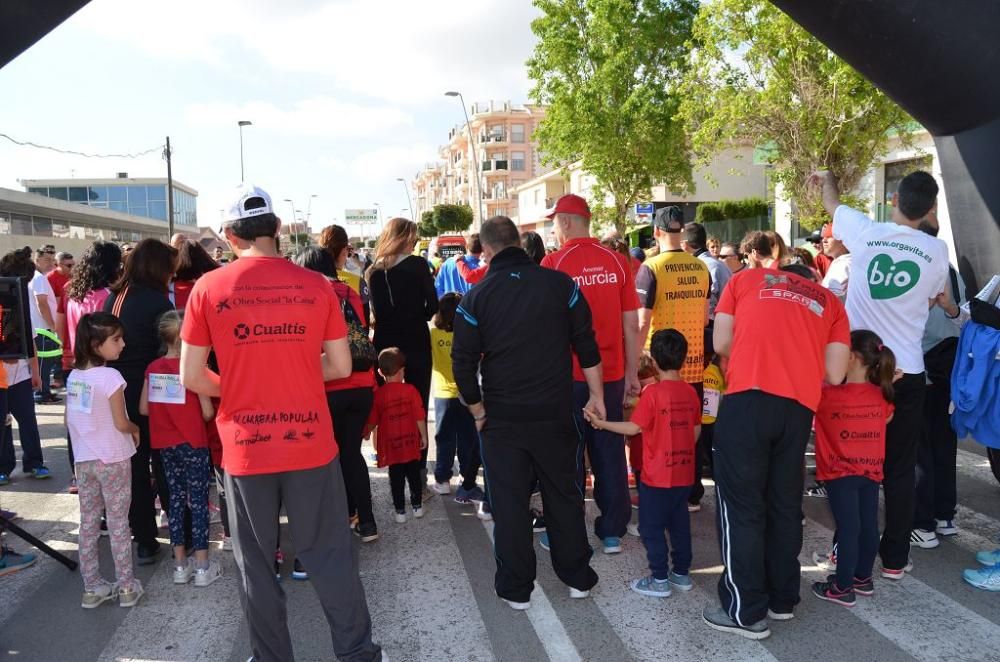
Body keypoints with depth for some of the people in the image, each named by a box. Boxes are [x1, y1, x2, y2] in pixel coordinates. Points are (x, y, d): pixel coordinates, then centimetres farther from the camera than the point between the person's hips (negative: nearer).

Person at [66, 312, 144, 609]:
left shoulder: (73, 377, 2)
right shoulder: (110, 377, -19)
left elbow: (70, 420, 8)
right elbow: (121, 424, -17)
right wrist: (137, 430, 2)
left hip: (84, 459, 6)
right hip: (113, 460, -6)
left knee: (88, 523, 12)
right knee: (118, 523, 4)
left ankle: (92, 587, 21)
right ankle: (126, 586, 13)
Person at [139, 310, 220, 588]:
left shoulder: (153, 368, -1)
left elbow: (143, 408, 4)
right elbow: (208, 413, -15)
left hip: (165, 445, 5)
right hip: (193, 444, -5)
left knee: (176, 499, 14)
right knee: (199, 502, 3)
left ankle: (180, 565, 20)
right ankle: (203, 567, 8)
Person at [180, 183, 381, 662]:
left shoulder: (208, 289, -5)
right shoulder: (315, 285, -4)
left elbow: (192, 377, -4)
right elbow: (340, 366, 1)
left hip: (245, 449, 0)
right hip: (310, 444, 1)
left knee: (256, 565, 14)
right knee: (331, 556, 12)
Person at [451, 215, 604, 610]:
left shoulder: (476, 298, -6)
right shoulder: (560, 284, -4)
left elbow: (463, 365, -4)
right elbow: (587, 347, -1)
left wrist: (478, 411, 8)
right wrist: (597, 396, 9)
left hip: (502, 418, -1)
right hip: (556, 414, 2)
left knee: (509, 503, 9)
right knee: (565, 495, 16)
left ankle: (516, 589, 18)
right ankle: (577, 578, 26)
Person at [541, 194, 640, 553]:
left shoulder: (553, 263, -9)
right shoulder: (617, 261, 0)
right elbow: (632, 325, 2)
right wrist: (632, 373, 11)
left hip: (568, 375, -3)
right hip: (610, 374, 3)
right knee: (610, 452, 12)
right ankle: (612, 532, 21)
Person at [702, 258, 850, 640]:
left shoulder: (744, 280, 18)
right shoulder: (830, 302, 22)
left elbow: (722, 344, 9)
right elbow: (835, 375, 10)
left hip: (748, 400, -3)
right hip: (798, 408, 3)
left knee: (741, 505, 3)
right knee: (785, 505, 17)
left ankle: (747, 612, 8)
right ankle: (781, 599, 28)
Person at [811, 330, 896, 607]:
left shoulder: (831, 395, -17)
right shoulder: (881, 395, 0)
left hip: (841, 473, -5)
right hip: (871, 470, 5)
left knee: (848, 528, -3)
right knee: (868, 525, 12)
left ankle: (843, 588, 5)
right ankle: (863, 578, 27)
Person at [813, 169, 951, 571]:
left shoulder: (865, 232, -5)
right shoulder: (937, 251, -4)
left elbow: (833, 204, 17)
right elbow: (934, 300, 13)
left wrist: (827, 179, 38)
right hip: (906, 372, 0)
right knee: (900, 467, 8)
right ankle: (895, 557, 15)